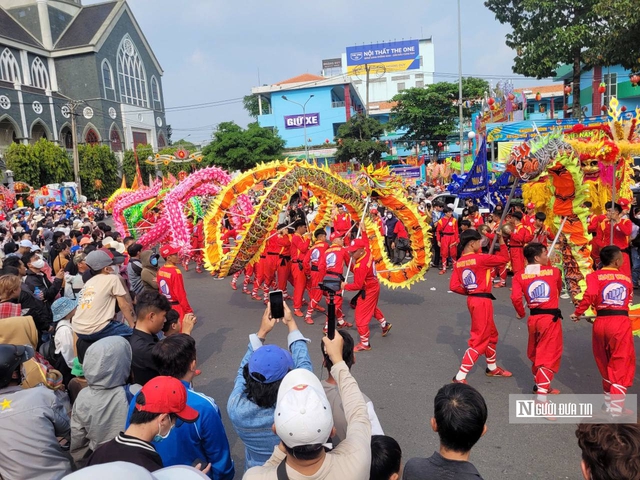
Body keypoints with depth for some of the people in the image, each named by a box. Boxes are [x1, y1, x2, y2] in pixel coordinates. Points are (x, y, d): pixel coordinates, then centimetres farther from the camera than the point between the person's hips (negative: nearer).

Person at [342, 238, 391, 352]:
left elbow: (357, 286, -31)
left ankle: (365, 344, 13)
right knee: (372, 307, 36)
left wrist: (345, 286, -19)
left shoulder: (361, 266, -37)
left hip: (368, 291, -10)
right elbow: (365, 242, 12)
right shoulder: (367, 252, -14)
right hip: (373, 285, 10)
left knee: (361, 317, 1)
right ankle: (385, 324, 58)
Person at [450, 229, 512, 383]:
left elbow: (454, 286, 0)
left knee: (491, 334, 25)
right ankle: (460, 377, 0)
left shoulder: (459, 262, 2)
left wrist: (469, 292, 11)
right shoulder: (480, 258, -18)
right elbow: (504, 258, -7)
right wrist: (501, 239, -1)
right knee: (479, 340, -1)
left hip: (473, 300, 8)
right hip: (482, 301, -8)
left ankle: (492, 368, 42)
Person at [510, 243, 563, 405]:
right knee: (549, 356, -2)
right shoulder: (554, 272, -2)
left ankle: (541, 385, 40)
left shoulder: (519, 277, -2)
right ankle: (541, 395, -10)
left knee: (535, 354, 22)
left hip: (533, 318, 4)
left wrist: (520, 313, 5)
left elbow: (516, 297, -14)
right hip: (551, 318, -4)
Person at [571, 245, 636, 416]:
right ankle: (616, 410, -2)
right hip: (621, 323, -1)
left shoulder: (595, 276, 0)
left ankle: (610, 404, 34)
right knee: (621, 366, 4)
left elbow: (590, 295, -15)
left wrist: (578, 313, -5)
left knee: (605, 365, 18)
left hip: (601, 323, 1)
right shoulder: (626, 278, 8)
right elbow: (628, 299, 15)